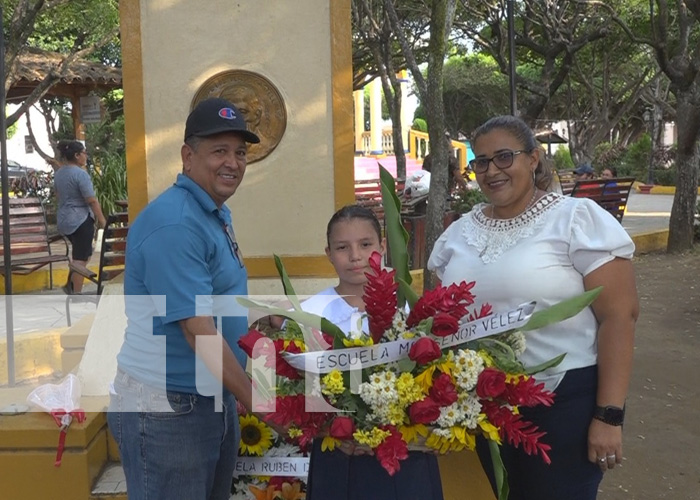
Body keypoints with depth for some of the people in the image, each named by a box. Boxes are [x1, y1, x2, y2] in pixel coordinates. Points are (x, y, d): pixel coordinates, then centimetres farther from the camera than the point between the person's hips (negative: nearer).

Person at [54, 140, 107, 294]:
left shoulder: (59, 173, 10)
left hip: (63, 220, 9)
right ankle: (76, 295, 0)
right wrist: (101, 219, -10)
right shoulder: (80, 174, -17)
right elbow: (92, 200, -18)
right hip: (80, 220, -9)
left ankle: (70, 284, 18)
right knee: (80, 258, -3)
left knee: (82, 253, 22)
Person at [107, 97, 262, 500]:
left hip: (215, 398, 9)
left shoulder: (218, 214, 10)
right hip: (167, 410, -9)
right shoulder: (175, 224, -21)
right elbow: (198, 330, -24)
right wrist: (255, 401, -18)